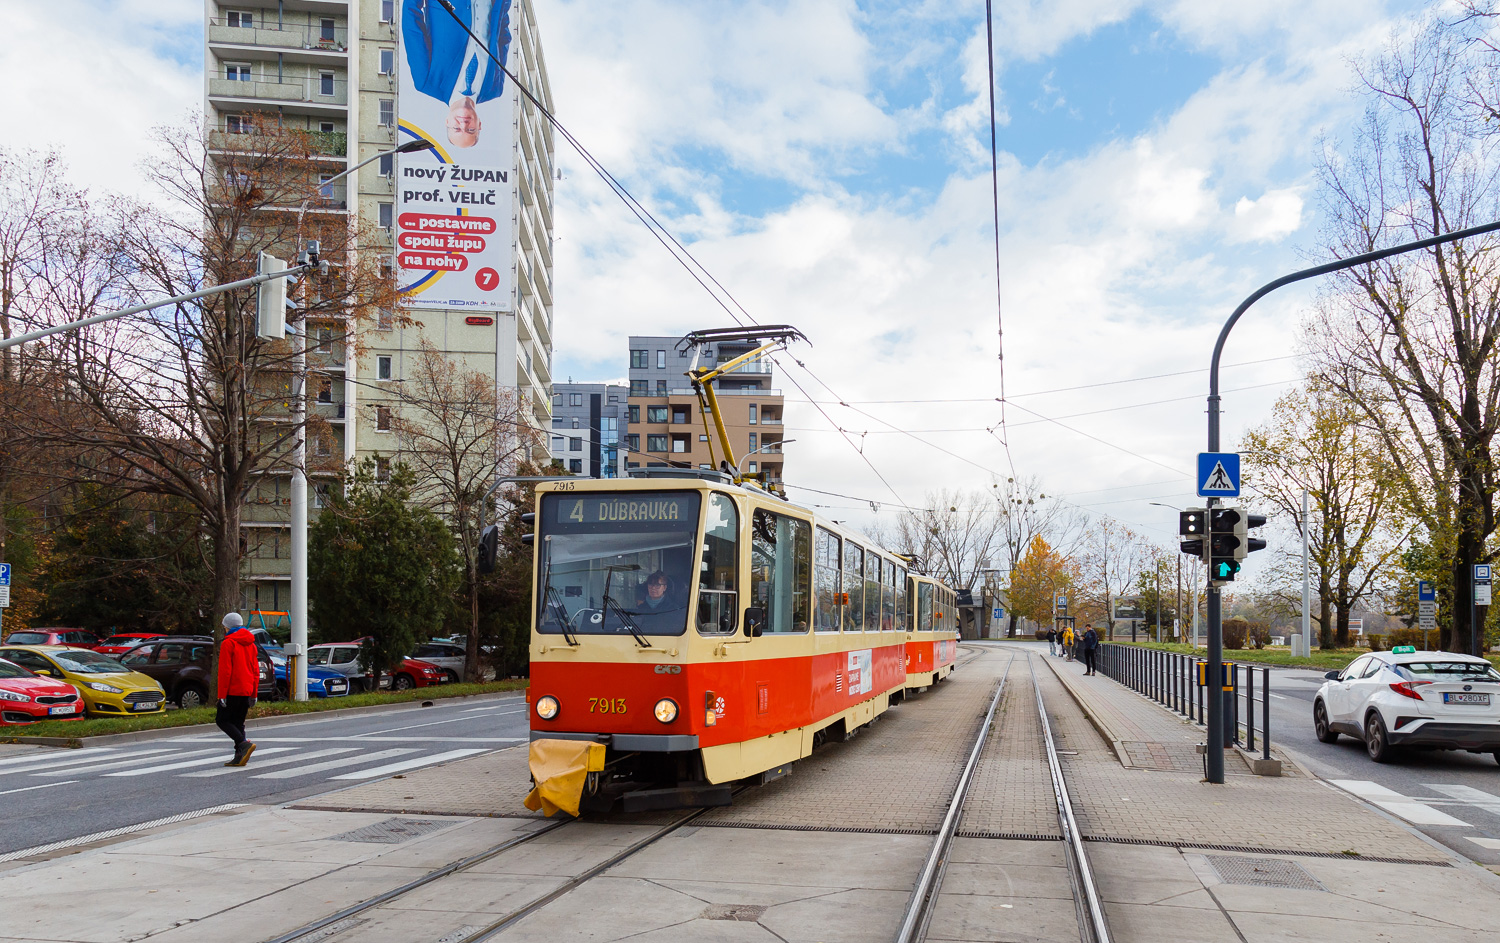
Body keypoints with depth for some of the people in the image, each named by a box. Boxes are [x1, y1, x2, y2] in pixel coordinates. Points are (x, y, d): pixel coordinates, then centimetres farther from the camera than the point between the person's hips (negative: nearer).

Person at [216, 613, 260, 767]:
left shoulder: (228, 644, -9)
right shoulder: (250, 644, 14)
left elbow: (225, 671, -14)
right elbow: (256, 671, 15)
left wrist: (222, 695, -13)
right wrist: (253, 694, 19)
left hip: (232, 691, -7)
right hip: (246, 691, 7)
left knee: (222, 720, 1)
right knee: (238, 723, 12)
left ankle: (244, 744, -17)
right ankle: (239, 757, 6)